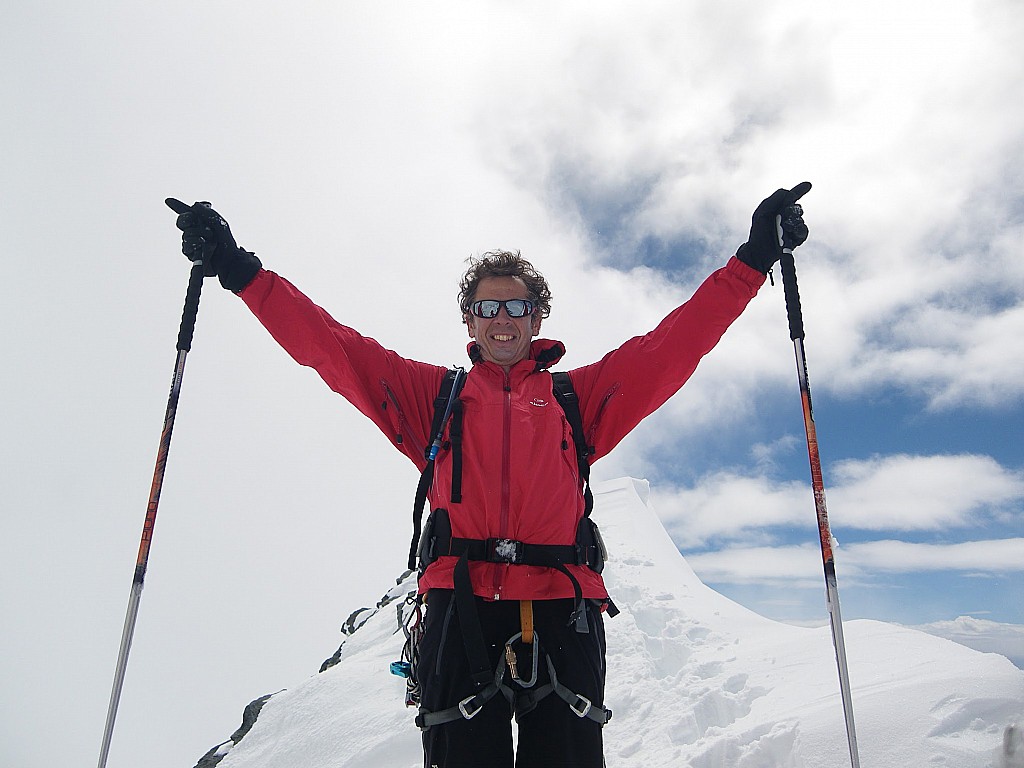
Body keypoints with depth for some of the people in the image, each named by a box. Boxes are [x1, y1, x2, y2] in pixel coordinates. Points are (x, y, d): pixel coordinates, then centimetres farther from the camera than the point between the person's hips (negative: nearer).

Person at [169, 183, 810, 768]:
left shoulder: (578, 396, 18)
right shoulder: (434, 395, 18)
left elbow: (674, 343, 12)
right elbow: (330, 346, 13)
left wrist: (753, 259, 7)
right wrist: (239, 269, 8)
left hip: (562, 612, 1)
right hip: (462, 607, 0)